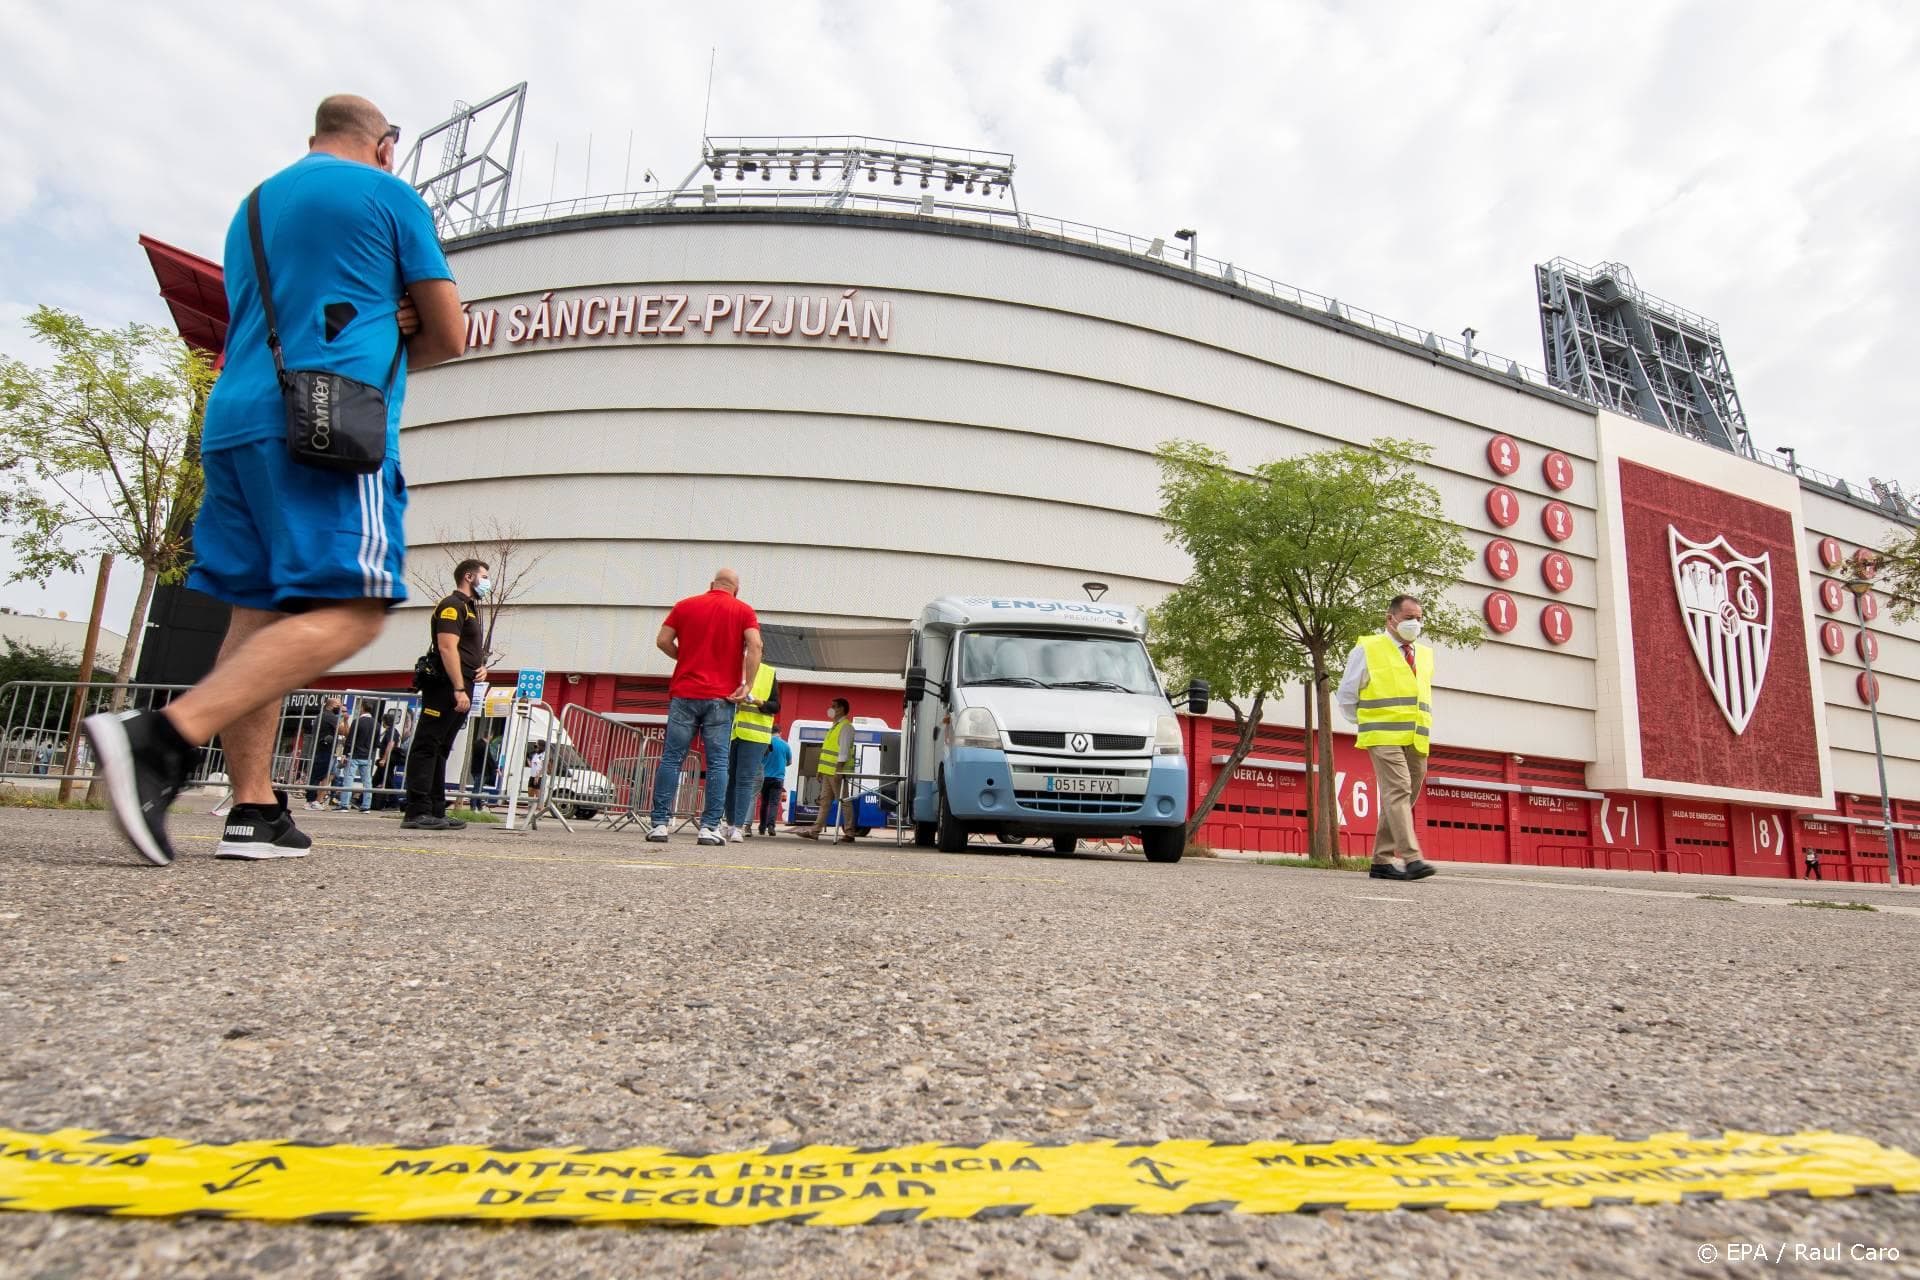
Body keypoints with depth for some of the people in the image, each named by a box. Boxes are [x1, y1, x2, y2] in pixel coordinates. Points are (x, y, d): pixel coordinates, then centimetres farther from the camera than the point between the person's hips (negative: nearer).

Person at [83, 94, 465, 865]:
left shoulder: (254, 204, 28)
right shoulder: (390, 196, 8)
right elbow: (450, 336, 7)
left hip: (234, 419, 8)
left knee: (258, 608, 5)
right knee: (350, 610, -13)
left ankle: (253, 809, 0)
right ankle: (161, 738, -29)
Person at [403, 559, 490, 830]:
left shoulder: (471, 609, 24)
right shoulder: (452, 605, -6)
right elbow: (447, 648, -18)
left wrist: (482, 666, 12)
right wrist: (459, 690, -24)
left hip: (460, 690, 10)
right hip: (445, 686, -10)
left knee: (440, 750, 10)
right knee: (427, 747, -10)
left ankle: (435, 812, 13)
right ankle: (417, 812, -12)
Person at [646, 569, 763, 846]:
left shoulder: (685, 605, 11)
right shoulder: (744, 611, 5)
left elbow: (663, 640, 4)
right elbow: (755, 645, -10)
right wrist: (747, 685, -9)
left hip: (684, 693, 2)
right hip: (721, 697, -1)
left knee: (671, 758, 4)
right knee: (717, 763, 0)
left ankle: (659, 823, 1)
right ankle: (710, 827, -3)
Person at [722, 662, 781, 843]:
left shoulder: (769, 673, 4)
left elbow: (776, 706, 4)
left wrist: (759, 702, -16)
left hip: (754, 735, -3)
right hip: (730, 732, 3)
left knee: (745, 780, -6)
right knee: (730, 778, 7)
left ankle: (739, 827, -5)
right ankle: (730, 824, 18)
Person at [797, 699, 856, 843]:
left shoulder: (845, 727, -8)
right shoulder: (834, 726, 22)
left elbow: (844, 749, -17)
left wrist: (839, 769, -23)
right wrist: (820, 768, 20)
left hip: (837, 772, -10)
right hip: (828, 771, 10)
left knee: (844, 801, -6)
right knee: (824, 801, 9)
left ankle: (849, 833, -3)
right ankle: (815, 830, 11)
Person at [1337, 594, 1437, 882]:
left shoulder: (1425, 655, 20)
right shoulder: (1368, 649, 3)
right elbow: (1346, 696, 5)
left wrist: (1424, 730, 18)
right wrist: (1368, 726, 4)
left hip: (1417, 740, 6)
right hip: (1385, 737, -6)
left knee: (1403, 800, 5)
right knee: (1397, 792, -18)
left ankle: (1382, 861, 11)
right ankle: (1412, 859, -25)